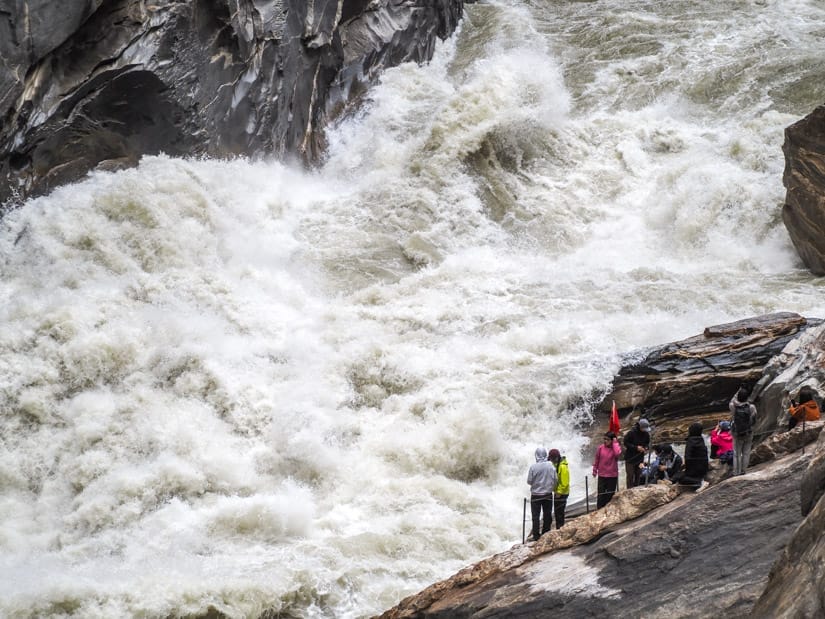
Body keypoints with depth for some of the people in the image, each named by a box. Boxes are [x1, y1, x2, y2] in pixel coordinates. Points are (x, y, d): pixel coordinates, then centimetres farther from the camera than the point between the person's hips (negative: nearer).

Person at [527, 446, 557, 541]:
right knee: (547, 515, 14)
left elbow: (529, 481, -9)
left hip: (536, 495, -2)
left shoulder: (533, 466, -16)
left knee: (535, 516, 6)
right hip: (548, 494, 2)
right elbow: (555, 481, -3)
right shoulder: (551, 467, -9)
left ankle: (536, 535, 5)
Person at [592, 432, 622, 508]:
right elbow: (596, 460, 8)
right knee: (601, 494, 4)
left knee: (610, 495, 8)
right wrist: (595, 471, 15)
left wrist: (615, 443, -22)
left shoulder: (615, 448, -8)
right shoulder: (601, 448, -4)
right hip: (602, 475, 1)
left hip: (612, 476, -1)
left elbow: (618, 453, -33)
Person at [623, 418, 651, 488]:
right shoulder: (632, 433, -18)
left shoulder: (646, 434, -2)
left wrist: (646, 448, -10)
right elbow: (626, 443, -14)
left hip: (640, 457, 5)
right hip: (630, 458, -5)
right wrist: (636, 447, -23)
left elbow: (647, 443, 13)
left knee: (638, 474, 11)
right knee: (630, 475, -4)